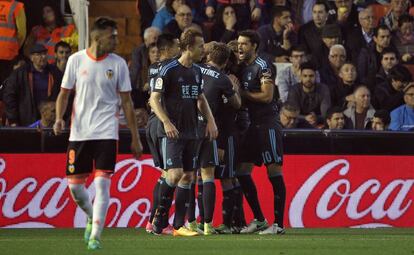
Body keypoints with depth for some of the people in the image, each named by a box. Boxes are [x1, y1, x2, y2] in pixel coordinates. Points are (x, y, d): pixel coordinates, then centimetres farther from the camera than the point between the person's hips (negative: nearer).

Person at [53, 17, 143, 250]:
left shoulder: (118, 63, 1)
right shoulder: (76, 60, 1)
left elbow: (127, 102, 6)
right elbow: (64, 93, 10)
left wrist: (136, 139, 5)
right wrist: (59, 118, -9)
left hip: (106, 132, -1)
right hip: (79, 132, 1)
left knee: (102, 183, -13)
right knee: (74, 185, 4)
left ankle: (95, 236, -10)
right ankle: (93, 218, 33)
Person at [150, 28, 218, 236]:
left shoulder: (196, 72, 13)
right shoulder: (169, 70, -10)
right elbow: (154, 99, -11)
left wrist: (210, 120, 11)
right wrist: (166, 122, -23)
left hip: (191, 132, 7)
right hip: (172, 132, -7)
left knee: (187, 176, 5)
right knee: (175, 174, -17)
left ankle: (179, 225, 9)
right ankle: (159, 217, -1)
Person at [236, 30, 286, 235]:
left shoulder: (263, 67, -10)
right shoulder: (243, 68, 16)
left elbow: (267, 96, -17)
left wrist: (243, 93, -11)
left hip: (268, 124, -9)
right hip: (253, 125, 9)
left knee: (274, 171, -7)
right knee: (242, 171, 8)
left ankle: (278, 224, -7)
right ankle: (259, 220, 16)